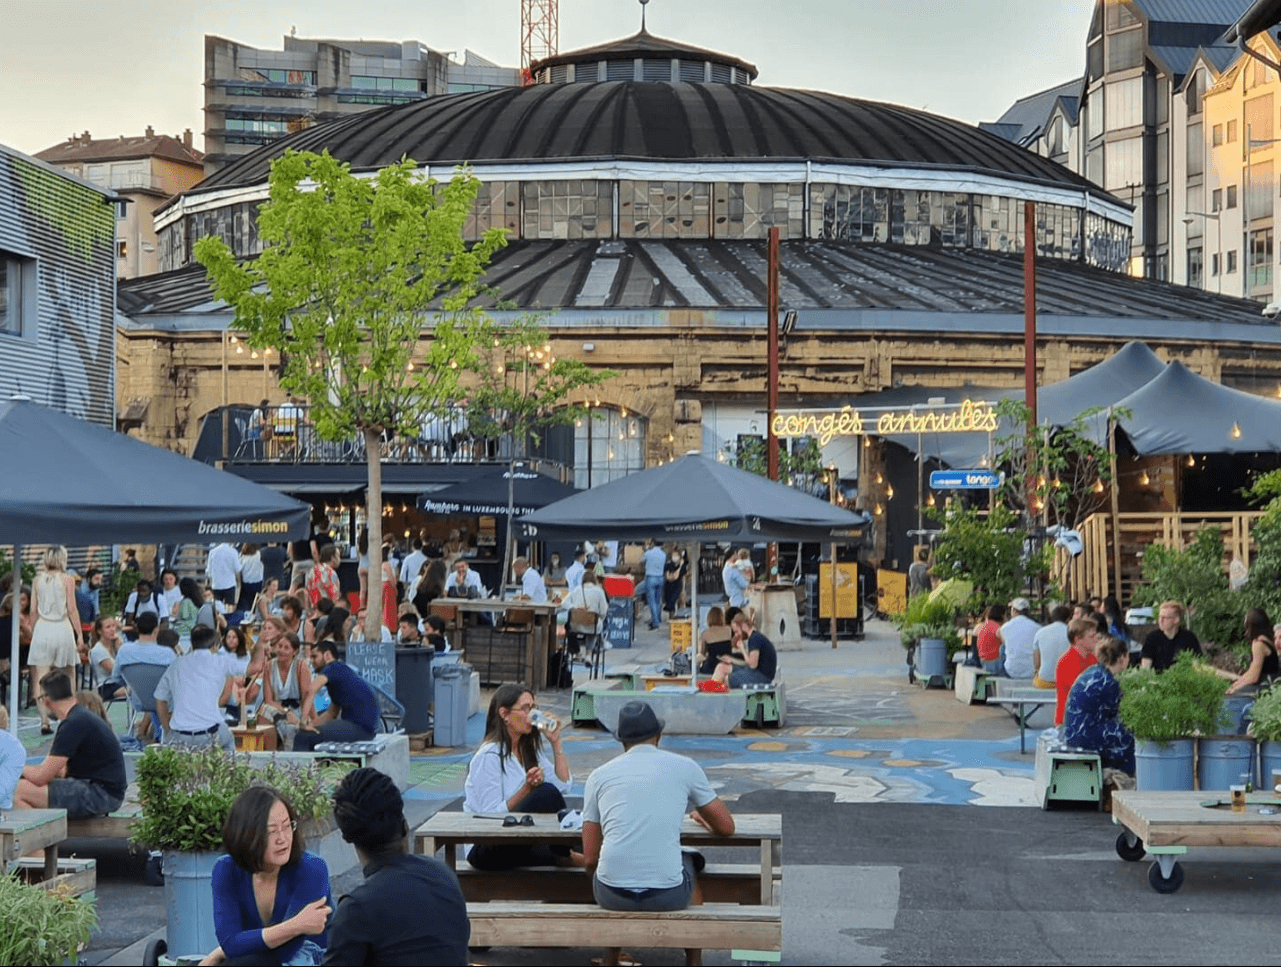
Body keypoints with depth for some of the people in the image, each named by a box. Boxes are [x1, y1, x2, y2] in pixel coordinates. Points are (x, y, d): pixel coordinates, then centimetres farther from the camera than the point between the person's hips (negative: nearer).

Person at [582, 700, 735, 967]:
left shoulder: (599, 775, 8)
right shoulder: (685, 767, 6)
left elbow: (590, 859, 8)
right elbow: (727, 827, 14)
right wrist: (704, 818, 37)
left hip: (612, 894, 1)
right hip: (668, 895, -1)